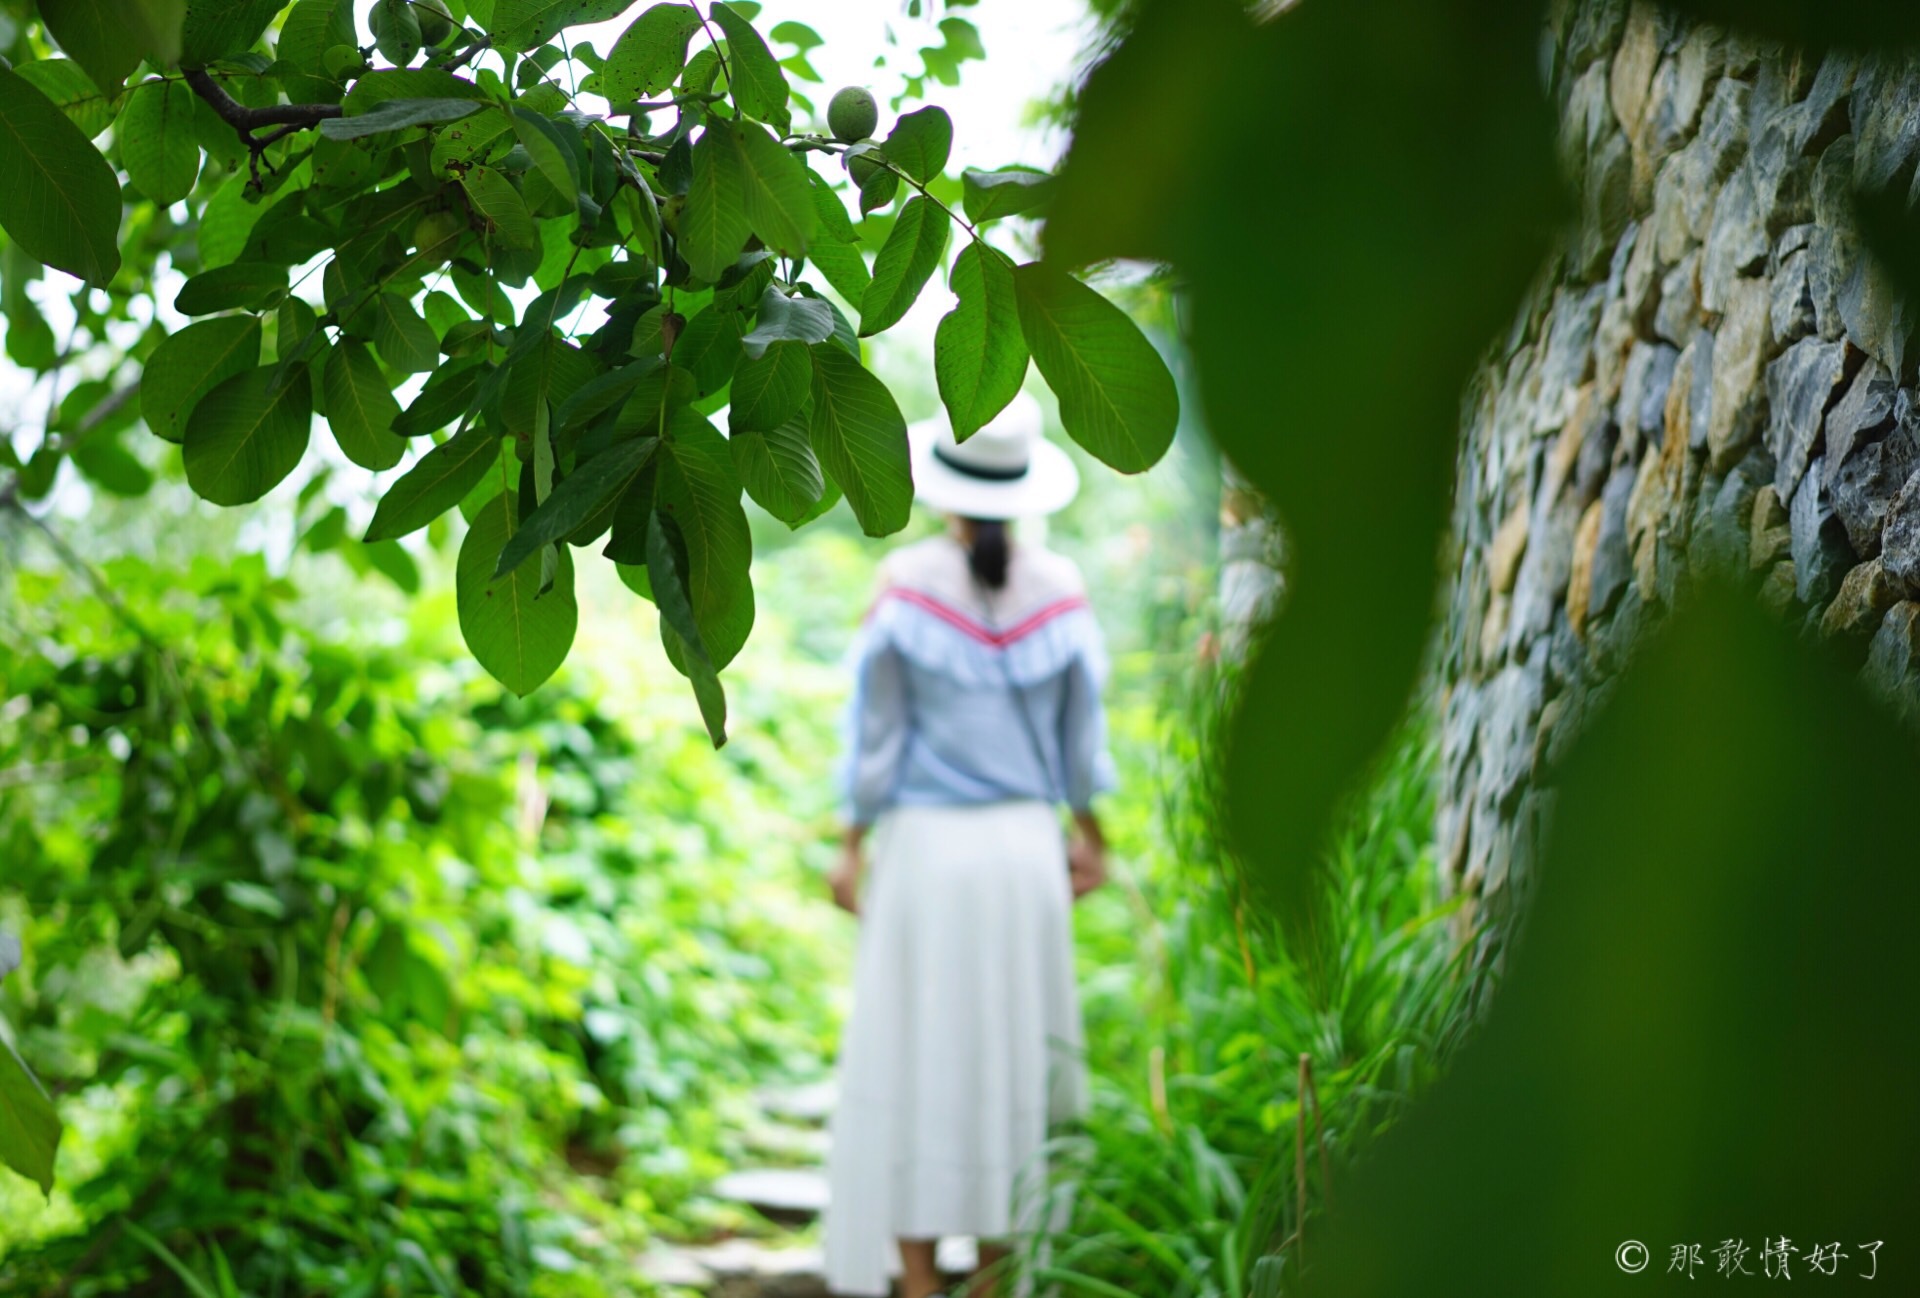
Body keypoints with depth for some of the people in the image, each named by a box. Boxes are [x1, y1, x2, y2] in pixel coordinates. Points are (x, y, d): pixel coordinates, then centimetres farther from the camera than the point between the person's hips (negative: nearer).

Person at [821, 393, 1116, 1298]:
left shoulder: (905, 581, -10)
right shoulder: (1059, 589, -3)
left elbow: (876, 727, -7)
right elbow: (1081, 728, 5)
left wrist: (852, 845, 0)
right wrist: (1090, 835, 17)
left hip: (924, 844, -3)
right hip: (1024, 847, 3)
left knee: (911, 1061, 5)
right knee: (1009, 1057, 13)